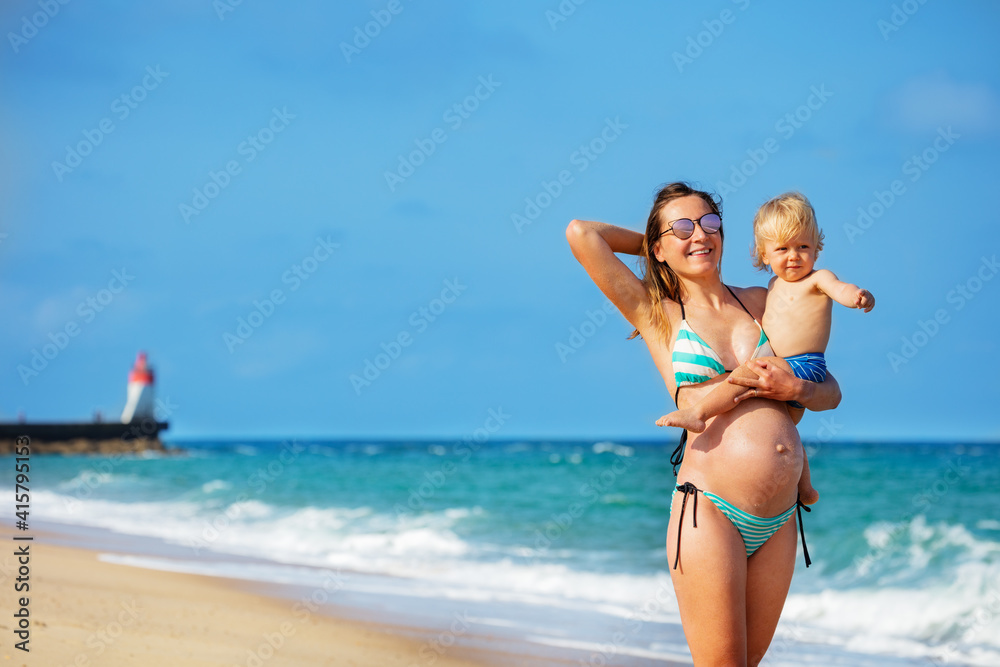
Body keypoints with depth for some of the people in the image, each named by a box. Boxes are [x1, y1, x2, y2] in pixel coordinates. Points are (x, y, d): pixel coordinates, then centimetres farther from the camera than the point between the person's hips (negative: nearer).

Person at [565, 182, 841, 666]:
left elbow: (830, 391, 21)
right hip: (710, 510, -4)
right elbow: (581, 233, -2)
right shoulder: (657, 315, 7)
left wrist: (795, 388, -2)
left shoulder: (758, 302, 17)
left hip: (780, 519, 4)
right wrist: (650, 244, 15)